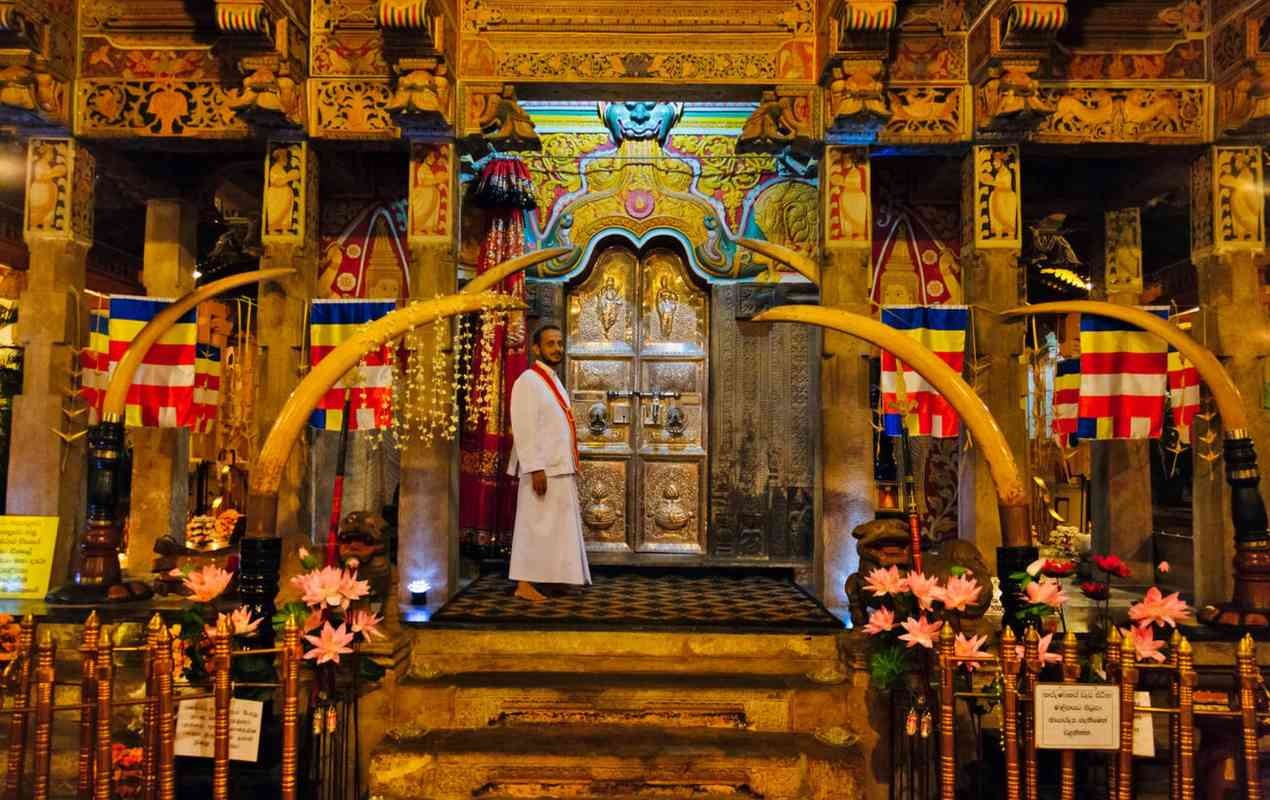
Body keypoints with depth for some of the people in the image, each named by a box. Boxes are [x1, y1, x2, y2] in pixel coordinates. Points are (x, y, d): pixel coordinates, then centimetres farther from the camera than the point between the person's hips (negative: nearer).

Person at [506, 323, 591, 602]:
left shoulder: (554, 382, 17)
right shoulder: (528, 381, -11)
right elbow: (524, 430, -19)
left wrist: (572, 466, 15)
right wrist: (536, 468, -24)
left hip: (561, 469, 9)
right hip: (543, 470, -9)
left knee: (558, 527, 12)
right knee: (536, 526, -6)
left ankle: (547, 578, 21)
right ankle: (524, 584, 0)